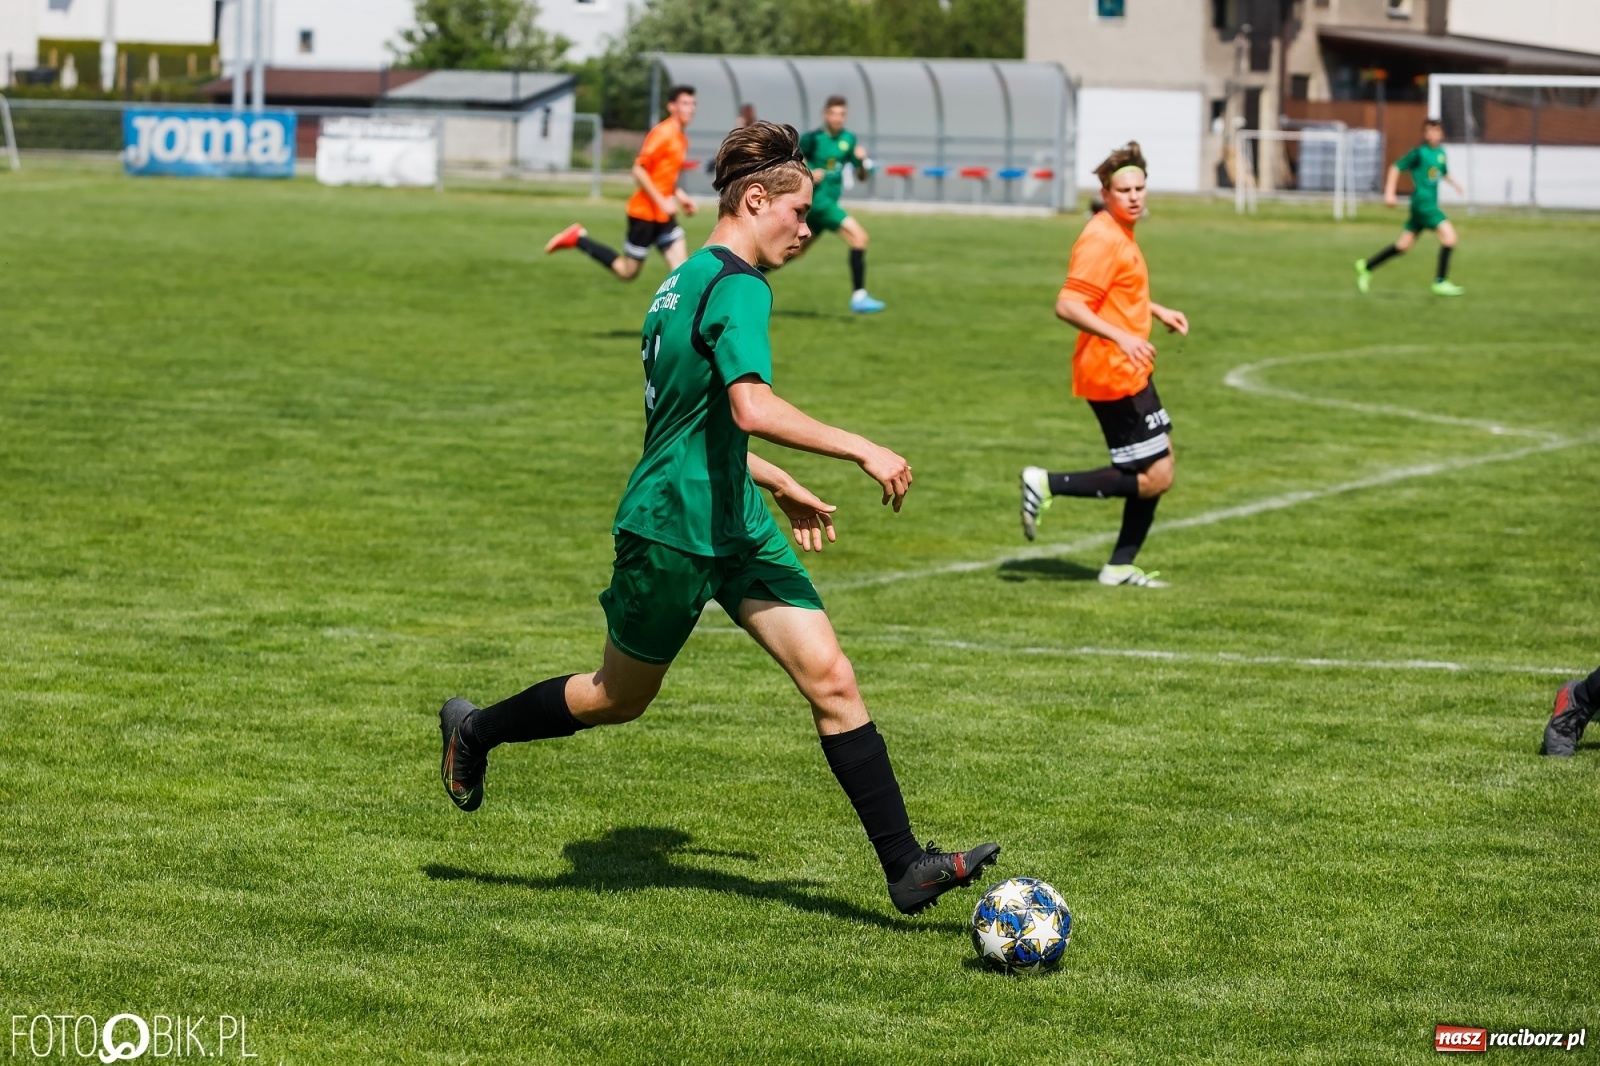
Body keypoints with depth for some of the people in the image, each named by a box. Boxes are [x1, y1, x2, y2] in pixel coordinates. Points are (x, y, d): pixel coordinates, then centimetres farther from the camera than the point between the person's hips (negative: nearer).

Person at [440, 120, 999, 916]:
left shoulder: (689, 281, 12)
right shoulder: (737, 287, -18)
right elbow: (753, 410, -34)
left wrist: (779, 485, 30)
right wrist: (862, 451, -30)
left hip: (734, 525, 9)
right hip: (672, 530, -9)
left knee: (830, 678, -3)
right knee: (619, 699, 11)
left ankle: (905, 867, -7)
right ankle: (476, 732, 36)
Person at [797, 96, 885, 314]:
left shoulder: (848, 139, 8)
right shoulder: (812, 139, -11)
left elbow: (861, 175, 11)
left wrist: (862, 161, -10)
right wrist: (807, 174, -21)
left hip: (828, 203, 8)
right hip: (817, 200, -8)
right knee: (859, 236, -19)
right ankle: (858, 297, -20)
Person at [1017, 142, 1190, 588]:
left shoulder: (1120, 234, 13)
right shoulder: (1102, 240, -19)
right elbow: (1066, 306, -27)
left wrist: (1157, 311, 25)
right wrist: (1120, 337, -34)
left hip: (1130, 372, 10)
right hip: (1113, 375, -10)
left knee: (1158, 474, 14)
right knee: (1152, 480, -10)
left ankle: (1120, 568, 19)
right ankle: (1047, 484, -4)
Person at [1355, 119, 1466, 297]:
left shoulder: (1441, 152, 11)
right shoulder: (1419, 152, -10)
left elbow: (1444, 172, 29)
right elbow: (1396, 168, -7)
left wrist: (1454, 183, 11)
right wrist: (1389, 193, -14)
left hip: (1430, 204, 8)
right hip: (1422, 201, -8)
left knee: (1404, 245, 12)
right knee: (1449, 234, -17)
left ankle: (1367, 266, 25)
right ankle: (1440, 282, -13)